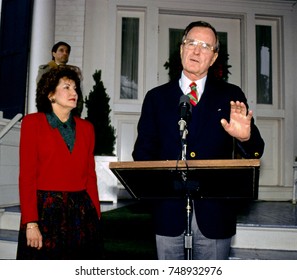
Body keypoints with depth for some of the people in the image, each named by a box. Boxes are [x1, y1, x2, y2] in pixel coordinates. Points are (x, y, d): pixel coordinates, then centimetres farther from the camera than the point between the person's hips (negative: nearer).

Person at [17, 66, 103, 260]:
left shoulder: (86, 127, 12)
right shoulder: (33, 122, 0)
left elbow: (90, 175, 10)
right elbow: (27, 175, -6)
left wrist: (97, 215, 2)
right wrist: (31, 223, -12)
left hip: (82, 212, 4)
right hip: (45, 211, -3)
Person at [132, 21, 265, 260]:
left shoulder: (231, 96, 4)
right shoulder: (157, 97, 7)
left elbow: (255, 153, 0)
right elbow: (143, 150, 5)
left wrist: (246, 138, -24)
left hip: (215, 212, 0)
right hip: (169, 211, 1)